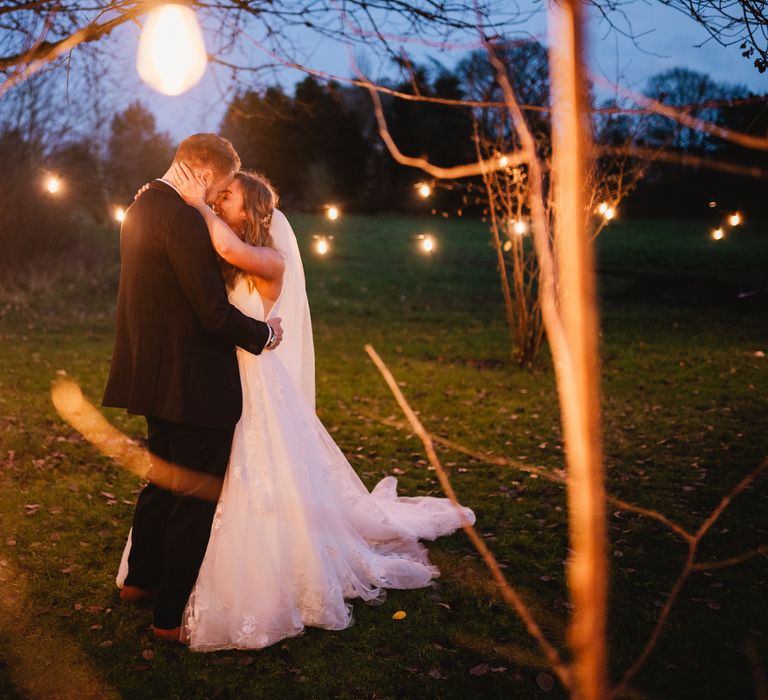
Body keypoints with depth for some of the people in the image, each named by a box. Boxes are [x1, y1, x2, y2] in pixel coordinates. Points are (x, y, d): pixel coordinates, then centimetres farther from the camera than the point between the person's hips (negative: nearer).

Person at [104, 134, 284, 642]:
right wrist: (263, 333, -7)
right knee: (197, 497, 5)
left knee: (165, 481, 26)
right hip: (194, 385, -10)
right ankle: (172, 614, 16)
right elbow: (213, 311, -24)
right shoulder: (182, 218, -22)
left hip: (156, 378, 10)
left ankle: (141, 579, 42)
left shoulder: (143, 208, 10)